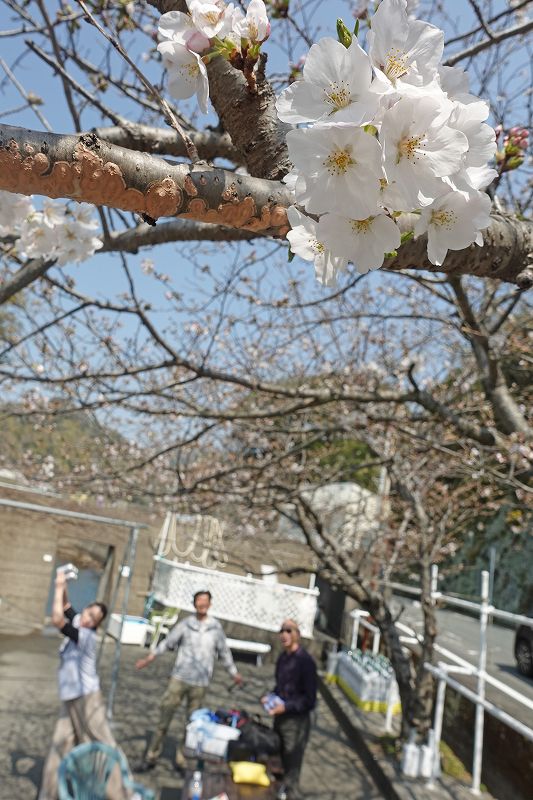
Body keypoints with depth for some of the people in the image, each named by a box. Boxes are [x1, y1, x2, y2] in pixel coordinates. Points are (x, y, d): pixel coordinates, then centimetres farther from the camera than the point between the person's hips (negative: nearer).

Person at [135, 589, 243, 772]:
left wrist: (234, 673, 13)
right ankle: (151, 757, 12)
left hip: (200, 683, 1)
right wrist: (149, 658, -1)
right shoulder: (185, 624, 0)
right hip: (179, 677, 0)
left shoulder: (216, 627, 2)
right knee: (164, 716, 1)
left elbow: (224, 651, 11)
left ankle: (181, 759, 21)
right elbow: (168, 642, 4)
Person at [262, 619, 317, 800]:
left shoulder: (305, 661, -19)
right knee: (280, 764, 20)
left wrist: (286, 706, -24)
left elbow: (310, 700, -17)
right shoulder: (282, 657, 5)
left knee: (291, 770, -3)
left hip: (296, 722, -7)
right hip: (280, 718, 7)